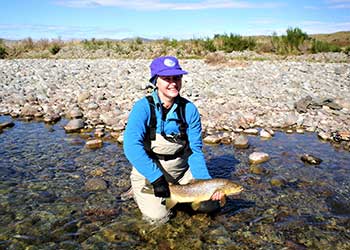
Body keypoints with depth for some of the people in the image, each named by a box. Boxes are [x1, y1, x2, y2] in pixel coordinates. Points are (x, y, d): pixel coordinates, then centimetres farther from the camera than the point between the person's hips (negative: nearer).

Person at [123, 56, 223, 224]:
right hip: (147, 171, -3)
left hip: (180, 170, 3)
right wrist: (156, 178, -34)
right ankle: (139, 192, 17)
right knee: (157, 217, -14)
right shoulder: (144, 107, -20)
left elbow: (195, 151, -9)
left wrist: (206, 181, -21)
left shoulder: (189, 109, -11)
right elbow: (131, 146, -30)